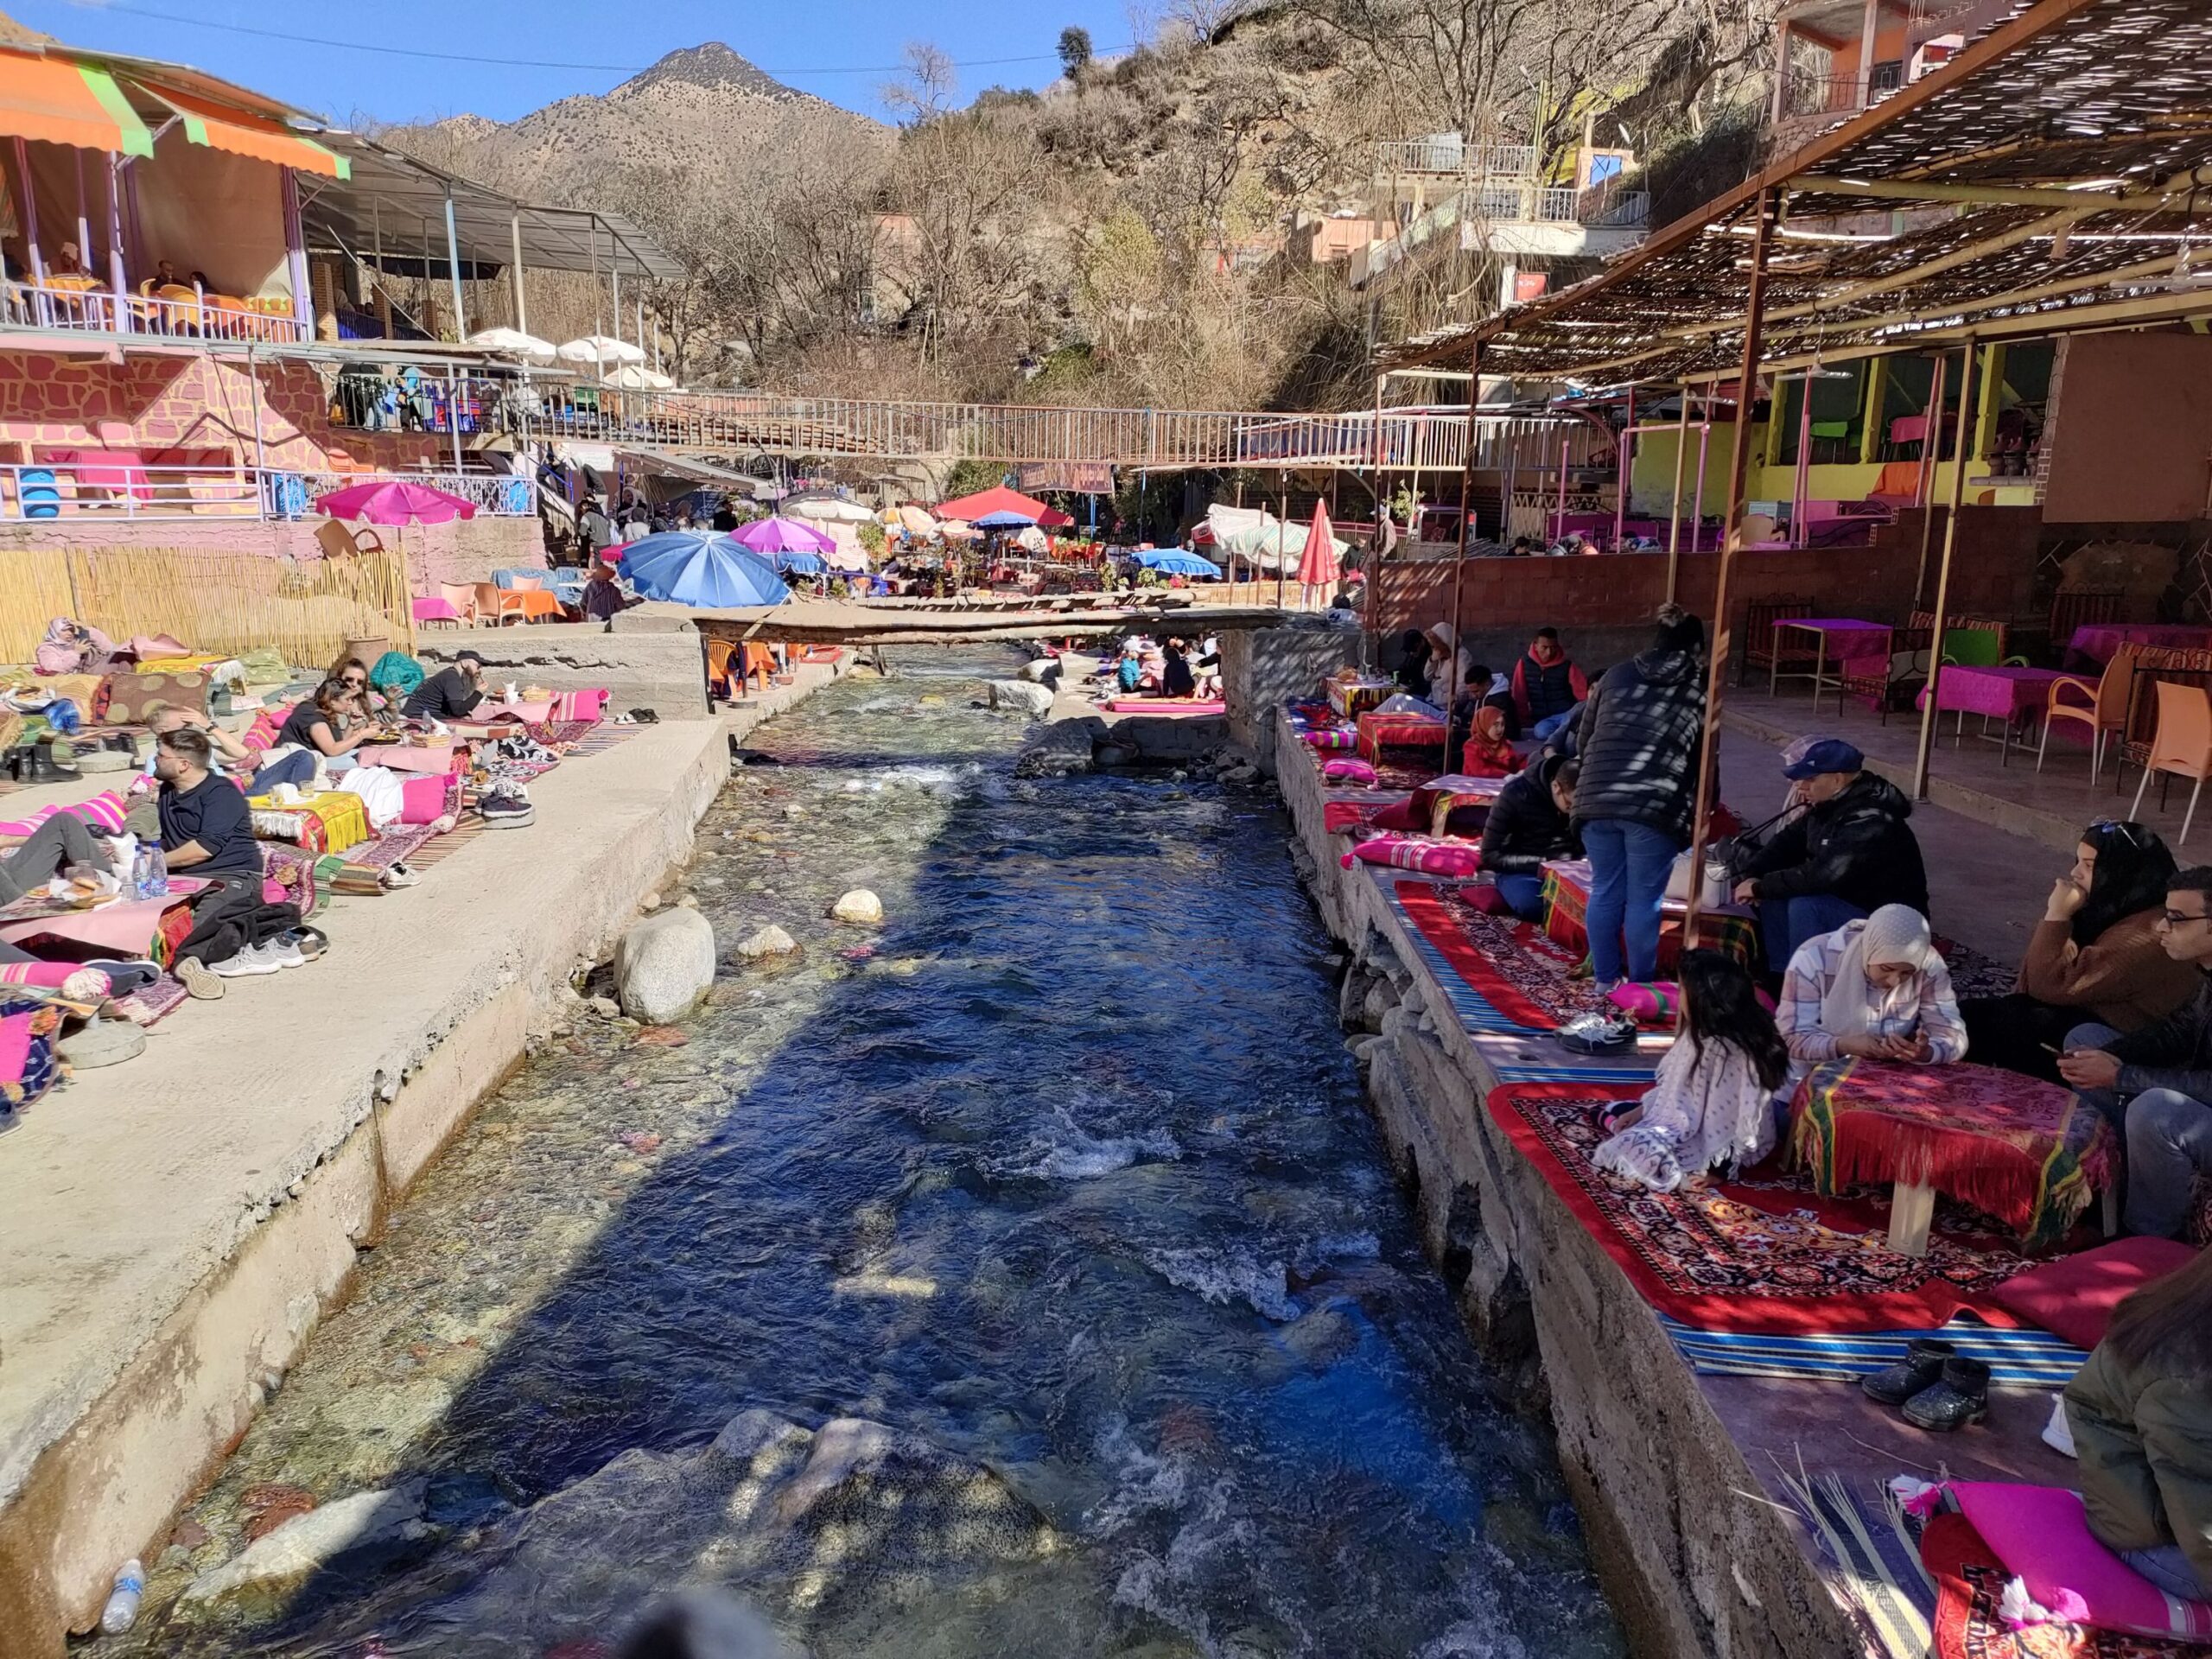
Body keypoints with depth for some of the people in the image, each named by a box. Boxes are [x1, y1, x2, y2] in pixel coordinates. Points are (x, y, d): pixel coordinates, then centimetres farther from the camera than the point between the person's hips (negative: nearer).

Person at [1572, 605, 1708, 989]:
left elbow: (1582, 741, 19)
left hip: (1596, 799, 3)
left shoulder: (1617, 674, 15)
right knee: (1643, 899, 6)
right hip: (1656, 805, -3)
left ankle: (1605, 980, 23)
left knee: (1605, 892, 14)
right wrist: (1701, 807, 24)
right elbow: (1705, 757, 11)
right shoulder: (1699, 687, 8)